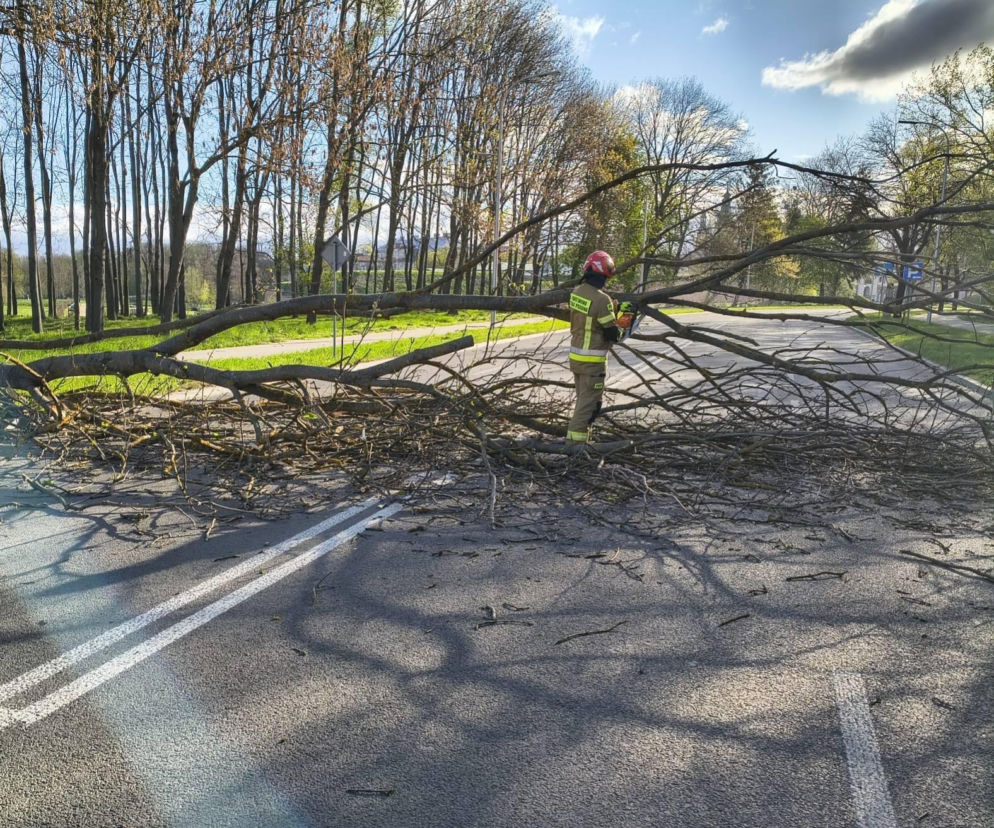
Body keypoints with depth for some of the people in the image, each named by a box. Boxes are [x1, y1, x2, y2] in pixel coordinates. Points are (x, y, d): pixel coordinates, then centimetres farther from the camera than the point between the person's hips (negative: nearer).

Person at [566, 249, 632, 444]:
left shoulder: (576, 292, 1)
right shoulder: (602, 299, -22)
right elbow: (612, 334, -16)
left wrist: (612, 308, 8)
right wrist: (620, 331, 6)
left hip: (575, 356, 8)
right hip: (593, 361, -8)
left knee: (583, 398, 20)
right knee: (590, 403, -1)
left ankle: (582, 436, 29)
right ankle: (575, 440, -1)